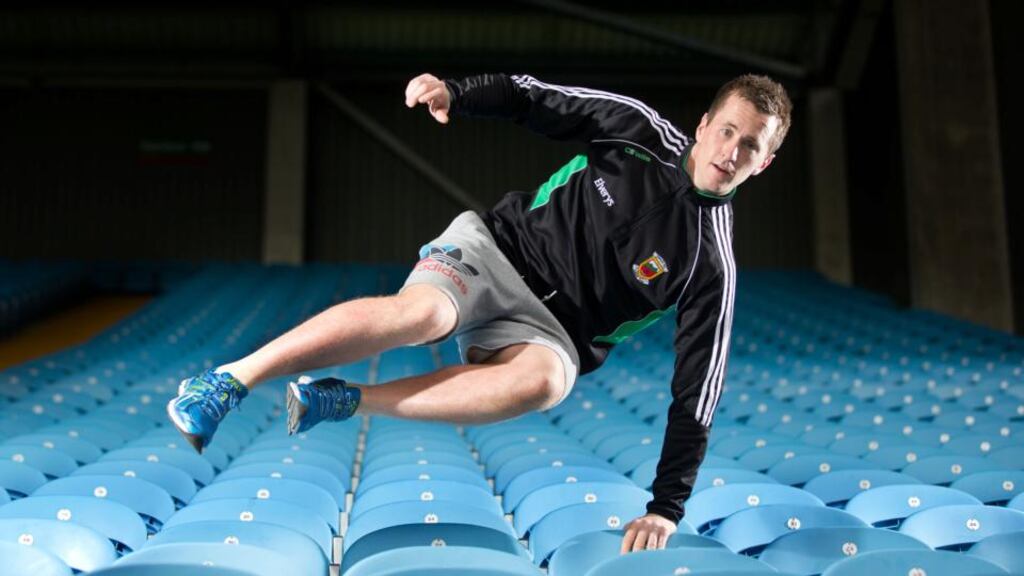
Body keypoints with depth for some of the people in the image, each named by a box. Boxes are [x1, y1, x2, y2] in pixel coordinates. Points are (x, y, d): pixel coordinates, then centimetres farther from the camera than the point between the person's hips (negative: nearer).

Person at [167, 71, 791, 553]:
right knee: (419, 312, -32)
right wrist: (456, 92, -15)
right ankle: (230, 380, -23)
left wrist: (666, 510, -12)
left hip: (547, 330, -1)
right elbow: (533, 97, 6)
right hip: (497, 245, 1)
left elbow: (696, 393, -8)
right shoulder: (638, 127, -3)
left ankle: (343, 403, -29)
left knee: (546, 379, -37)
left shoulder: (712, 265, -7)